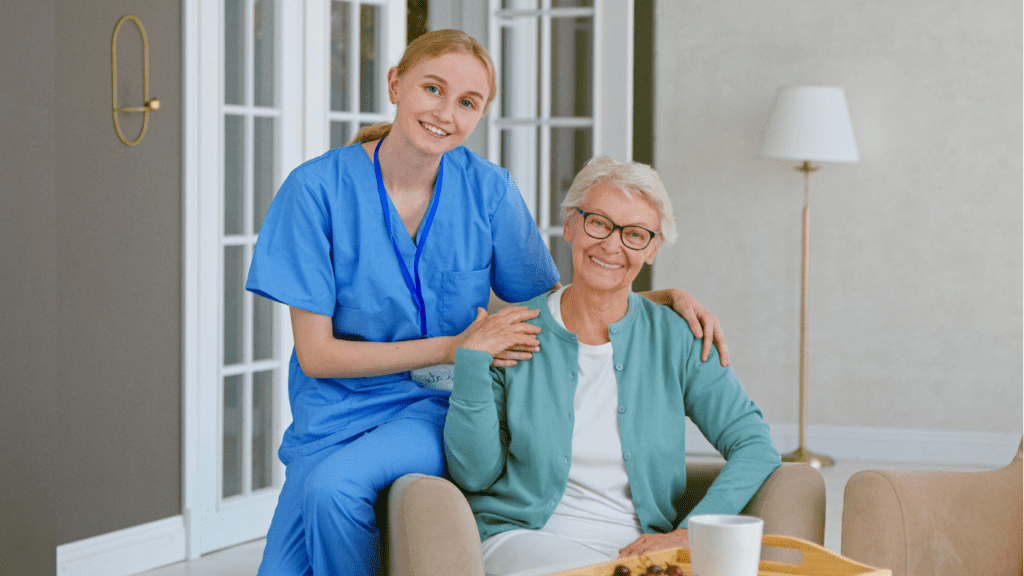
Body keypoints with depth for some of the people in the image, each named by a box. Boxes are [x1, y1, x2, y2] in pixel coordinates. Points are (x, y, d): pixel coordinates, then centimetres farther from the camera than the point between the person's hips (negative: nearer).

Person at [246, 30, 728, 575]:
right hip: (341, 412, 0)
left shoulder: (487, 190, -2)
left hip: (443, 407, 0)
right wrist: (453, 347, -17)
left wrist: (667, 298, -8)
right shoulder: (317, 188, -10)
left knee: (335, 486, -29)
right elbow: (316, 353, -10)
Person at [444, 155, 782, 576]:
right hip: (527, 537, -2)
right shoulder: (512, 335, 4)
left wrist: (691, 532, -12)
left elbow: (756, 448, 2)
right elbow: (474, 474, 1)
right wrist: (471, 363, -9)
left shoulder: (675, 339, 7)